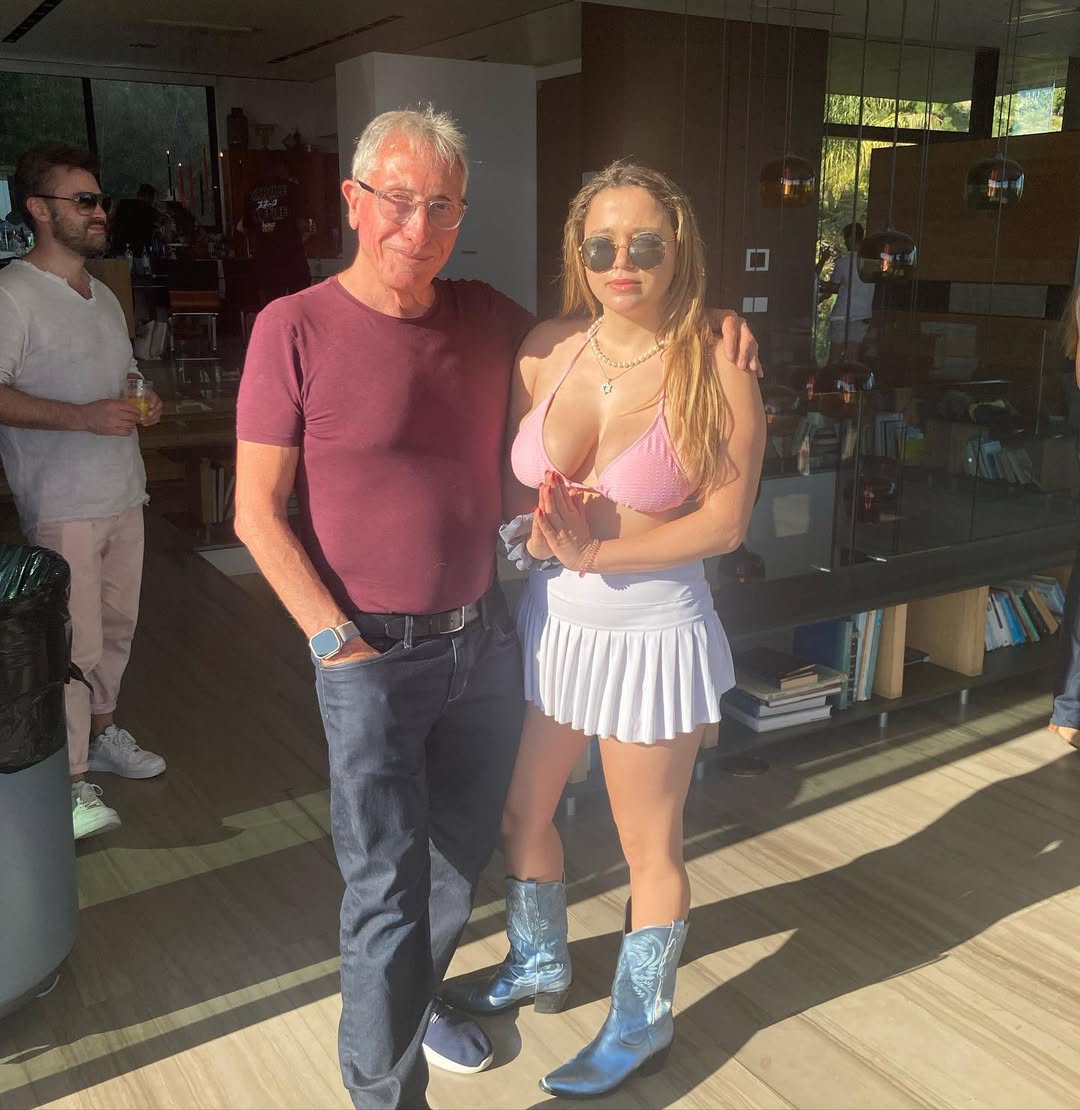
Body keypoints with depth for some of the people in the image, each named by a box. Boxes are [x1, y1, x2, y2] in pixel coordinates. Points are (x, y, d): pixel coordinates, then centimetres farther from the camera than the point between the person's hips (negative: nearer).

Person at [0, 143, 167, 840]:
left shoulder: (105, 298, 15)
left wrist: (143, 406, 4)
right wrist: (81, 416, -26)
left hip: (123, 494, 8)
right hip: (61, 507, -8)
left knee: (117, 627, 17)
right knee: (75, 644, -5)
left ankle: (100, 733, 35)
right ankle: (72, 780, 7)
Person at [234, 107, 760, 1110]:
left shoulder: (487, 317, 3)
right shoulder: (295, 329, -11)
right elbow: (258, 512, -9)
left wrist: (705, 325, 3)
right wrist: (334, 641, -14)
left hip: (483, 636, 6)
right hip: (373, 655, -5)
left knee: (462, 850, 20)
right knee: (386, 883, 1)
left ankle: (412, 993, 47)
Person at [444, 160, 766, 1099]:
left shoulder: (716, 371, -14)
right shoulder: (547, 350, -2)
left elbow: (724, 523, -14)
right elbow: (513, 481, 5)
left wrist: (596, 548, -20)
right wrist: (545, 527, -16)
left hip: (651, 634, -5)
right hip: (552, 623, 5)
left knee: (649, 849, 11)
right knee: (522, 814, 21)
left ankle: (641, 1023, 37)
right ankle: (539, 966, 50)